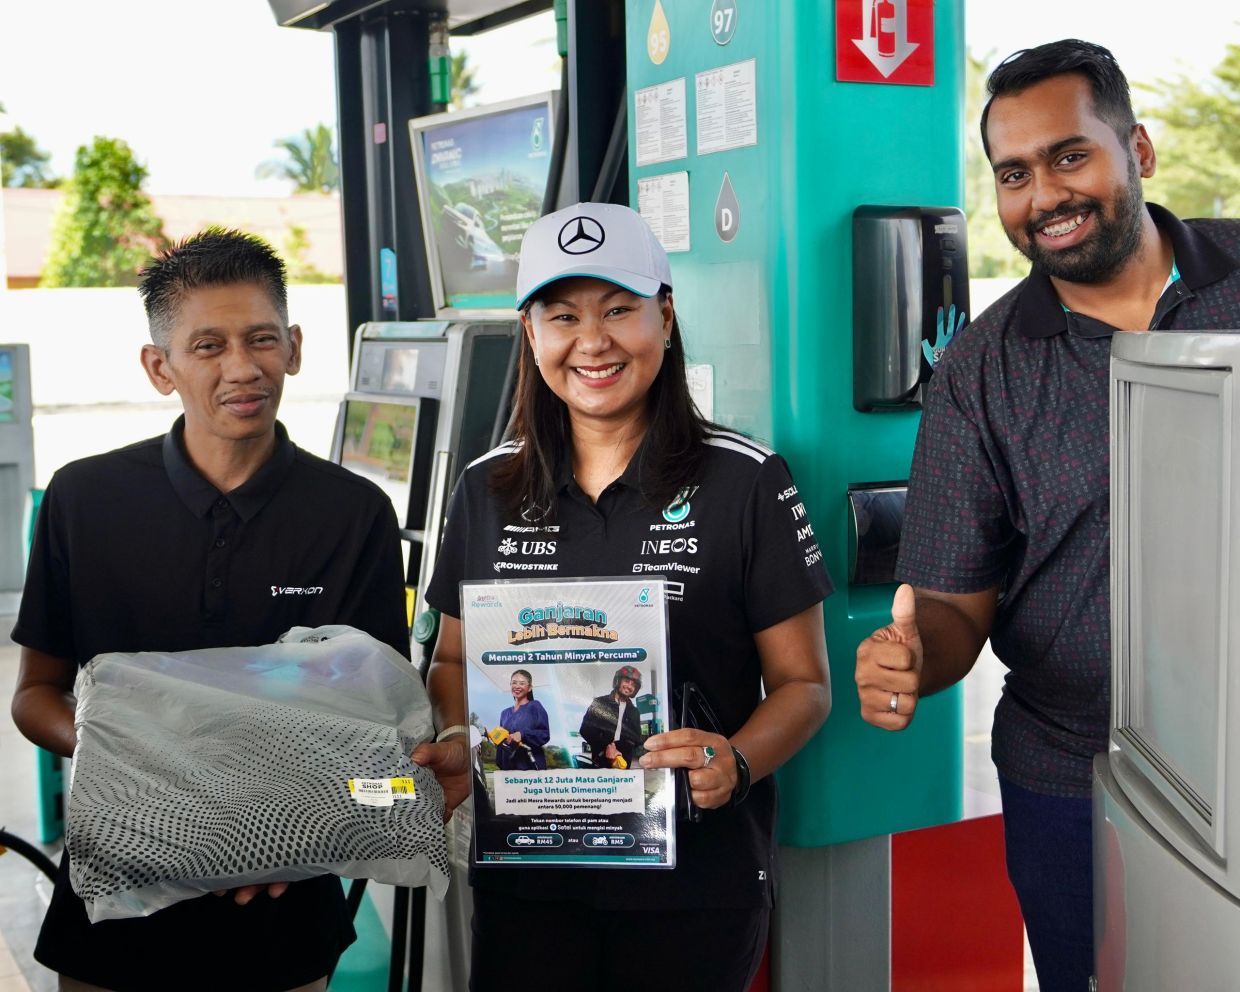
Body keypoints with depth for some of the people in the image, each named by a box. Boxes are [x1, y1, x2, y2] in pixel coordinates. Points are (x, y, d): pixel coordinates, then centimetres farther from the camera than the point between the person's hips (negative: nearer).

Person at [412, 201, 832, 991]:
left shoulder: (746, 482, -6)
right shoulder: (489, 489, 5)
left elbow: (803, 682, -3)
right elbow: (456, 660, 15)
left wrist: (736, 764, -22)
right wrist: (456, 743, -5)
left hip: (698, 887, -2)